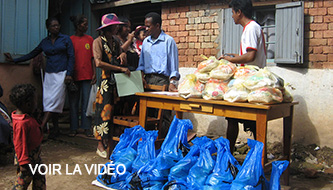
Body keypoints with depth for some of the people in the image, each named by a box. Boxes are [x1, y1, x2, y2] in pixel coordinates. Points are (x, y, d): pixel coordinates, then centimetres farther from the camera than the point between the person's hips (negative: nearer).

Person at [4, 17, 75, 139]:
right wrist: (14, 60, 17)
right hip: (49, 74, 4)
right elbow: (32, 54, 20)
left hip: (61, 74, -4)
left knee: (54, 101, -13)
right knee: (48, 101, -1)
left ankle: (40, 128, -16)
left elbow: (71, 57, -1)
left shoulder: (65, 39, 3)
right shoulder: (45, 42, 14)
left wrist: (69, 74, -10)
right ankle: (56, 129, 6)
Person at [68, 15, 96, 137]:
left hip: (87, 76, 1)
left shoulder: (90, 39, 9)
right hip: (74, 76, -1)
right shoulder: (70, 40, 3)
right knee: (73, 103, 5)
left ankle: (87, 127, 11)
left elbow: (93, 58, 8)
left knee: (86, 102, 3)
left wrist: (94, 73, 1)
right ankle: (73, 128, 14)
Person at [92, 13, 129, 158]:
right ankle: (101, 145, 3)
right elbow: (99, 63, -19)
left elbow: (123, 63, 22)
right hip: (106, 80, -6)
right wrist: (120, 68, -20)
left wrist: (123, 55, -1)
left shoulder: (116, 41, 15)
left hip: (117, 80, 6)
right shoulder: (98, 41, -5)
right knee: (104, 110, -6)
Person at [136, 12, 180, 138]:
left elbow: (173, 65, -2)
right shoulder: (146, 42, 19)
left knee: (163, 113, -7)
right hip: (147, 80, 5)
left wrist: (172, 82, -13)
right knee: (146, 112, 3)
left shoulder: (168, 41, 2)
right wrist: (141, 76, 3)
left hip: (162, 79, -5)